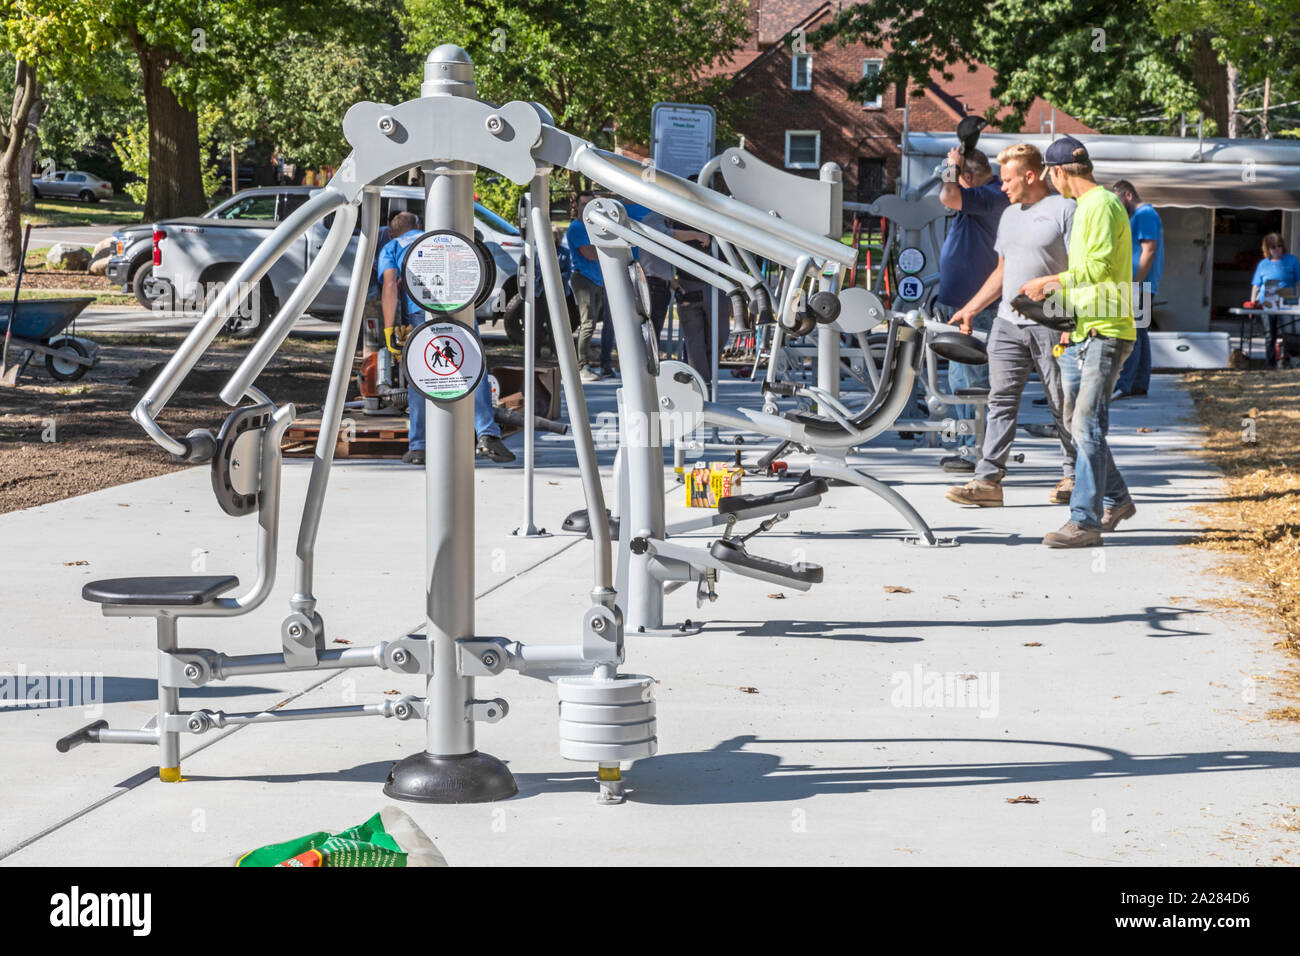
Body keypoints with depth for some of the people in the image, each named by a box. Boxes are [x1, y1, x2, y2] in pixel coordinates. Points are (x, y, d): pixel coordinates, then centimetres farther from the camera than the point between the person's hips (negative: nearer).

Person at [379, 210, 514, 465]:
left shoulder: (391, 248, 22)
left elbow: (390, 285, 4)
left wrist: (389, 329, 1)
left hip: (419, 310, -2)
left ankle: (418, 447, 3)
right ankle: (487, 435, -14)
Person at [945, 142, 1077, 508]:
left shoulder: (1064, 210, -5)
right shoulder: (1009, 215, 19)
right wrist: (970, 309, 22)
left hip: (1050, 325, -7)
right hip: (1007, 323, 7)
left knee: (1063, 404, 3)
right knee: (1001, 400, 0)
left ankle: (1074, 477, 14)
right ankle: (988, 479, -2)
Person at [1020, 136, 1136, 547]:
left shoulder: (1101, 204, -11)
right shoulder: (1084, 206, 20)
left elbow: (1098, 266, -21)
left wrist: (1050, 282, -12)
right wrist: (1070, 320, 23)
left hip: (1106, 332, -10)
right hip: (1082, 333, 10)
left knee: (1087, 425, -13)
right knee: (1078, 424, 15)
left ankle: (1085, 521, -13)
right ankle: (1115, 500, 28)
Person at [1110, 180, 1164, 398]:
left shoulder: (1145, 214, -10)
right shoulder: (1141, 215, 22)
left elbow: (1149, 251, -18)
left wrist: (1136, 285, -21)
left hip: (1140, 285, -11)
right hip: (1137, 286, 11)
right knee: (1139, 334, 10)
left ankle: (1123, 386, -19)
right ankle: (1140, 386, 12)